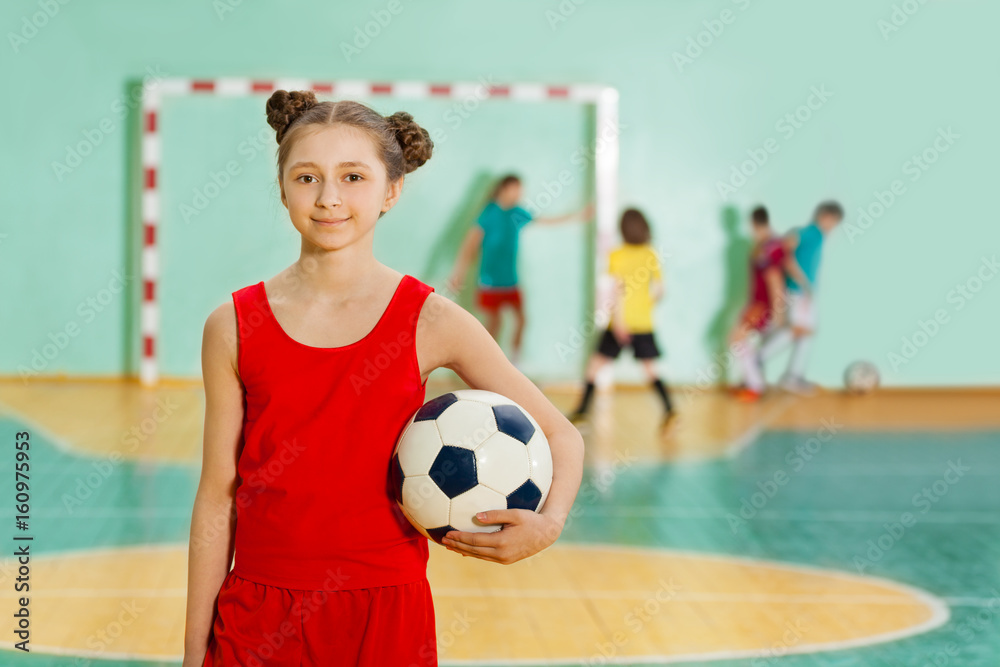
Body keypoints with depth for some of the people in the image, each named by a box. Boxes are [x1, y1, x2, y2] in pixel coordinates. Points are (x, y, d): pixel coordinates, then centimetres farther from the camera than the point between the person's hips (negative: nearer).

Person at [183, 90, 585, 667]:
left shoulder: (430, 322, -5)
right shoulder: (234, 327, -2)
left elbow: (561, 435, 2)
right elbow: (218, 498, 2)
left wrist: (547, 525, -18)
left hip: (386, 618, -1)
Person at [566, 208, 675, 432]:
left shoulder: (617, 256, -8)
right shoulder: (651, 255, 2)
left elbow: (618, 288, -17)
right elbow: (659, 289, 4)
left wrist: (618, 319, -20)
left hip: (621, 323, -3)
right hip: (645, 322, 3)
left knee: (596, 362, 8)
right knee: (649, 367, 11)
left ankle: (581, 410, 6)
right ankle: (669, 408, -5)